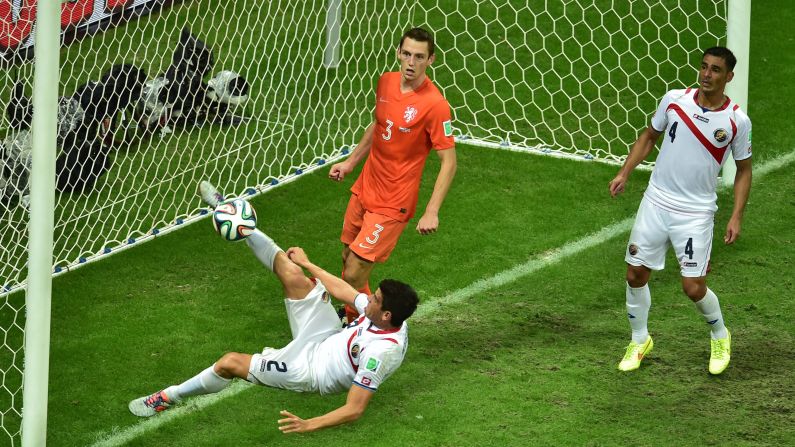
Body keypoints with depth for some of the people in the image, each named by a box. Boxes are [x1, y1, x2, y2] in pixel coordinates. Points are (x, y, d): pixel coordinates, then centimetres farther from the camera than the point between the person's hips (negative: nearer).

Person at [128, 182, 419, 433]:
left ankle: (168, 398, 12)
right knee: (292, 275, -5)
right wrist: (307, 264, 15)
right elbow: (343, 292, 4)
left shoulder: (380, 353, -38)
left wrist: (309, 425, -44)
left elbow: (354, 410, -35)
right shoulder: (390, 316, -15)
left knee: (230, 362, -11)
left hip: (311, 368, -7)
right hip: (329, 338, 7)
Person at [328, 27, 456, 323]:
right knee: (348, 259, 19)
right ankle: (353, 320, 41)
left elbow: (449, 162, -19)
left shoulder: (434, 105, -21)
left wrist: (431, 212, -24)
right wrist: (350, 163, 22)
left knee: (354, 275, -9)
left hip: (391, 205, -7)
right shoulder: (386, 82, 0)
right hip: (364, 189, 7)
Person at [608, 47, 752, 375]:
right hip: (656, 202, 3)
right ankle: (639, 341, 29)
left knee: (693, 287, -6)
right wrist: (624, 173, 3)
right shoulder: (674, 100, -4)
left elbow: (744, 169, 2)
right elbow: (649, 136, 12)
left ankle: (720, 335, 24)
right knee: (636, 274, 6)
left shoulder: (737, 121, -10)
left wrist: (737, 216, -5)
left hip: (696, 213, -3)